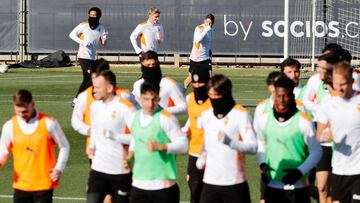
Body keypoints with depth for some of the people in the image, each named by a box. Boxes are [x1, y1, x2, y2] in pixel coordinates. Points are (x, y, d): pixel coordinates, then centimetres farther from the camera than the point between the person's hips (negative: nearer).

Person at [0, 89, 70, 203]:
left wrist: (59, 168, -8)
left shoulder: (48, 123, -7)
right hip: (21, 184, 3)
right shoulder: (9, 126, 0)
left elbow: (64, 146, 4)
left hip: (44, 184, -2)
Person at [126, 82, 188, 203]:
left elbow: (183, 144, -12)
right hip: (139, 185, 5)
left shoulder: (166, 118, -10)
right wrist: (131, 151, 10)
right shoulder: (133, 118, 9)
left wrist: (161, 146, -25)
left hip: (163, 184, -5)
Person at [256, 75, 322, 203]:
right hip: (272, 186, 3)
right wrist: (262, 164, 0)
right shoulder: (264, 119, 0)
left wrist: (300, 171, -16)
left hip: (298, 186, -3)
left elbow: (316, 152, -3)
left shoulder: (303, 121, -10)